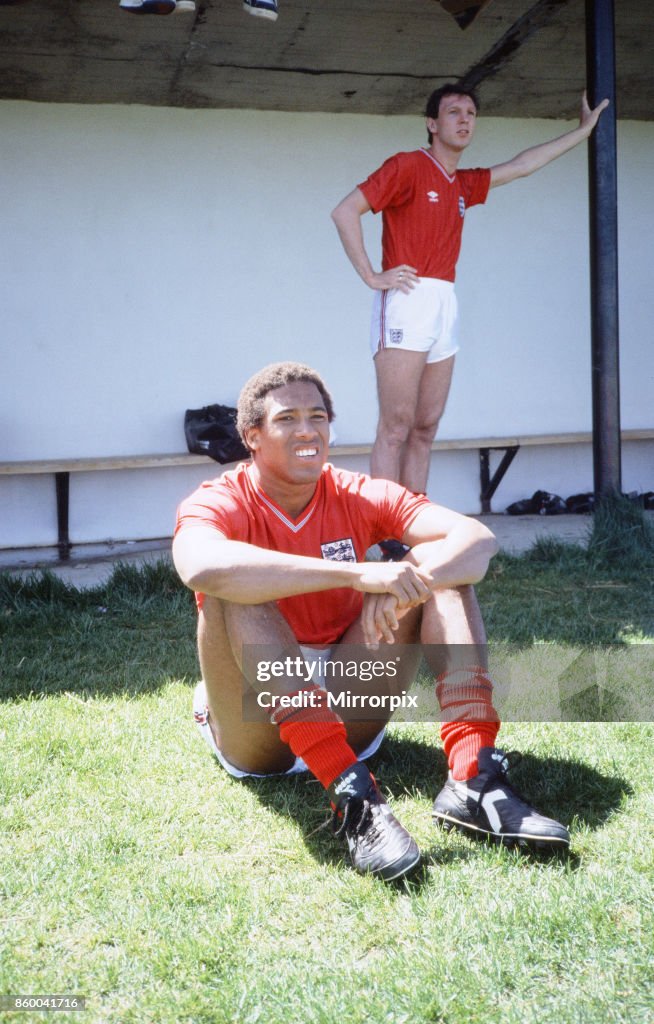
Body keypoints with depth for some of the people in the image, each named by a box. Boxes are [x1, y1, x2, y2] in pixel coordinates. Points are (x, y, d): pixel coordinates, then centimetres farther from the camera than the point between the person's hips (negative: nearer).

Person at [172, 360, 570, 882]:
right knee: (237, 590, -29)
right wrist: (357, 573, -41)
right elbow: (203, 566, -37)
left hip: (348, 717, 3)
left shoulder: (358, 497, 0)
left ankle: (475, 778, -26)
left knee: (436, 564, -11)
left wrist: (403, 588, -35)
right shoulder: (219, 503, -10)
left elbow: (478, 538, -15)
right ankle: (353, 798, -40)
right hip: (256, 735, -3)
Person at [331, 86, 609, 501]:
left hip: (445, 308, 8)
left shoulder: (465, 185, 21)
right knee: (396, 428, -10)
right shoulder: (408, 166, -1)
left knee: (425, 429, 6)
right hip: (406, 300, -7)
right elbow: (344, 212, -7)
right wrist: (371, 275, -10)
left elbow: (522, 165, 31)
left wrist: (584, 130, 38)